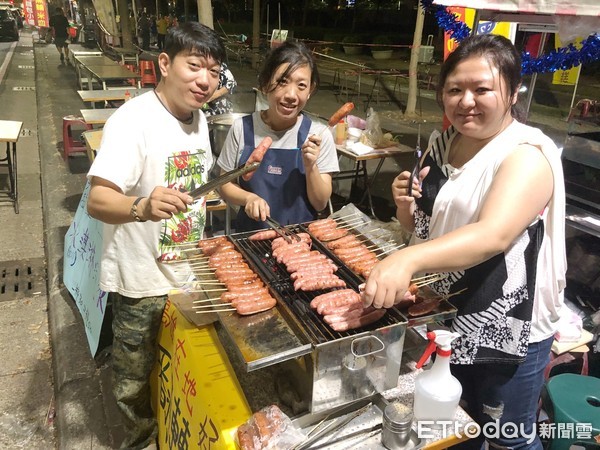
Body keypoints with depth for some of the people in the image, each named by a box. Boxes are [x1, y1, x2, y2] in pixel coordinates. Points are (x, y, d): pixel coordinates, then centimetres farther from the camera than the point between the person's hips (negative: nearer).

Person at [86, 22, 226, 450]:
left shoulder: (198, 118, 2)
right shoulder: (133, 120, -22)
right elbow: (98, 200, -32)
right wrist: (143, 207, -51)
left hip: (187, 271, 7)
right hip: (143, 279, -7)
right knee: (138, 376, 15)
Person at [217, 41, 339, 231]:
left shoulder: (319, 134, -3)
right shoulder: (242, 128, -2)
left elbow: (320, 203, 0)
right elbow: (226, 186, 7)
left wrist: (311, 167, -16)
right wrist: (249, 197, -12)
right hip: (252, 234, -1)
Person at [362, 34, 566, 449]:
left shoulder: (528, 154, -19)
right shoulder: (443, 145, 2)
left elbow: (494, 235, -37)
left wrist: (407, 260, -52)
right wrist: (406, 205, -11)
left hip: (507, 331, -6)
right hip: (444, 316, 6)